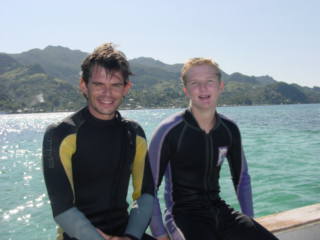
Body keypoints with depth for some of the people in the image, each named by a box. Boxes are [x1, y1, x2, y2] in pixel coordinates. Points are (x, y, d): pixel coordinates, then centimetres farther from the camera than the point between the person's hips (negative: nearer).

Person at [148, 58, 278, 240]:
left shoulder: (230, 129, 1)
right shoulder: (170, 131, -13)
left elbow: (242, 177, 15)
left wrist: (249, 224, 10)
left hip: (219, 210, 5)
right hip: (183, 212, -4)